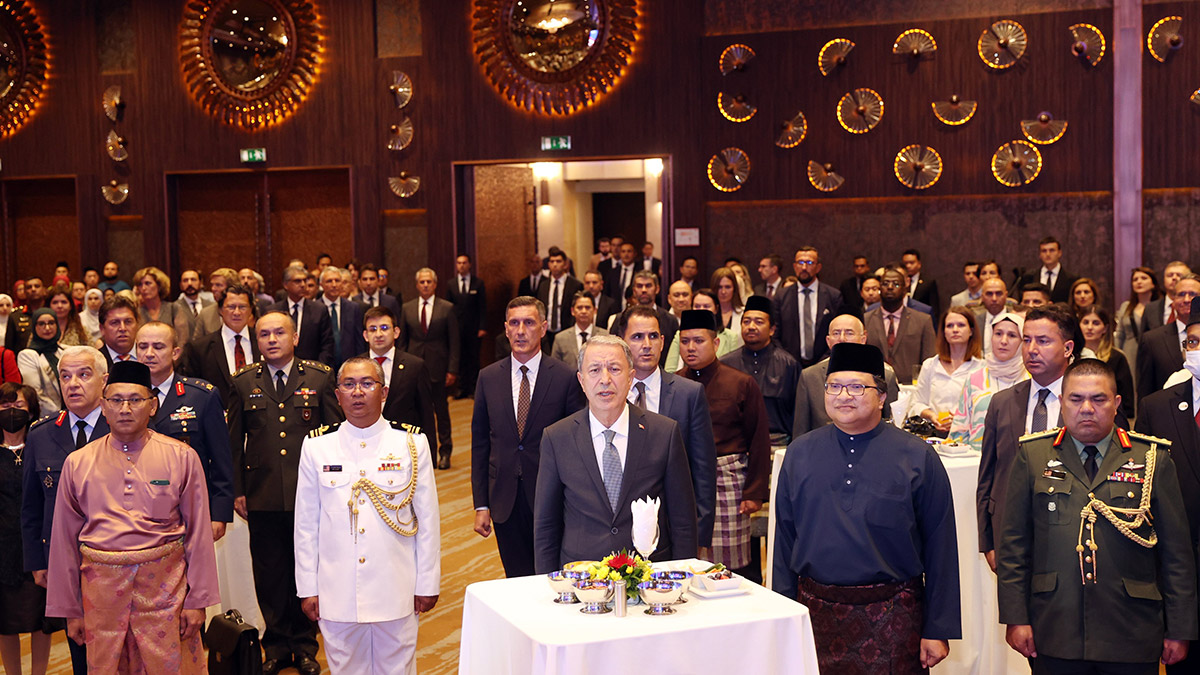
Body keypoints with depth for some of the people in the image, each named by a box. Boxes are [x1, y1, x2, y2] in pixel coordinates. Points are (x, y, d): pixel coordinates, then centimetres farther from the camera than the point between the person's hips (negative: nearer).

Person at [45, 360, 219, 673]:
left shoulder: (181, 457, 0)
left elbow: (198, 533, 1)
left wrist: (198, 600, -1)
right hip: (102, 587, 2)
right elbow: (64, 541, 9)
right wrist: (69, 609, 9)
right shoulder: (77, 464, 5)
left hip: (165, 585, -1)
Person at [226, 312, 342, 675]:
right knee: (268, 572, 8)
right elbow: (234, 441, 9)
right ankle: (276, 645, 23)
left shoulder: (320, 377, 2)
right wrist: (237, 490, 4)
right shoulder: (243, 382, 5)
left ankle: (305, 645, 21)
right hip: (262, 495, 1)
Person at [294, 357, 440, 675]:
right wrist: (307, 589, 4)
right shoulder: (316, 446, 1)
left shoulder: (412, 443, -1)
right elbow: (306, 524, 5)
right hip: (337, 593, 1)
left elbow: (428, 519, 2)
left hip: (396, 591, -1)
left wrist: (427, 585, 2)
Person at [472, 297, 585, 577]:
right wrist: (481, 505, 4)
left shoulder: (566, 377, -4)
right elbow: (480, 443, 7)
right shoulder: (488, 378, 5)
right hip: (505, 500, 2)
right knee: (517, 580, 9)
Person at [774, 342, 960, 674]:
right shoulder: (800, 453, 6)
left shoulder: (917, 457, -3)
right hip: (815, 614, 2)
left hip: (892, 619, -2)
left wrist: (938, 631, -6)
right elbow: (784, 541, 8)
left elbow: (940, 549, -4)